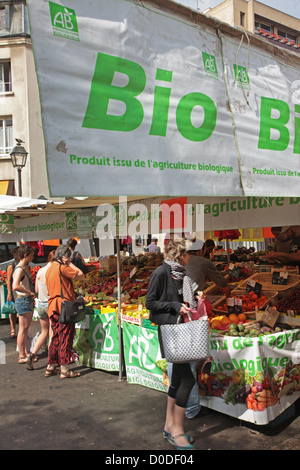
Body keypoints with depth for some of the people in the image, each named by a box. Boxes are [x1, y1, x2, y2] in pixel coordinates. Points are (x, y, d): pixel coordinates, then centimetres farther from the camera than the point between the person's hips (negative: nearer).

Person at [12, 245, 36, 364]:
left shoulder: (26, 267, 12)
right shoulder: (19, 269, -18)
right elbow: (15, 286, -33)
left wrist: (32, 293, 12)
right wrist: (30, 292, -24)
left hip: (29, 300, 10)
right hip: (23, 300, -10)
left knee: (26, 328, 16)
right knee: (23, 328, -3)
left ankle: (25, 353, 25)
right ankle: (21, 356, 4)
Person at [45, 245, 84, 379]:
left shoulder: (50, 268, 15)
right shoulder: (62, 268, -14)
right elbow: (81, 275, -12)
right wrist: (70, 264, -3)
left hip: (53, 306, 9)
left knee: (56, 337, 15)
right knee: (66, 337, -2)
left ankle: (50, 367, 21)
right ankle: (64, 370, 3)